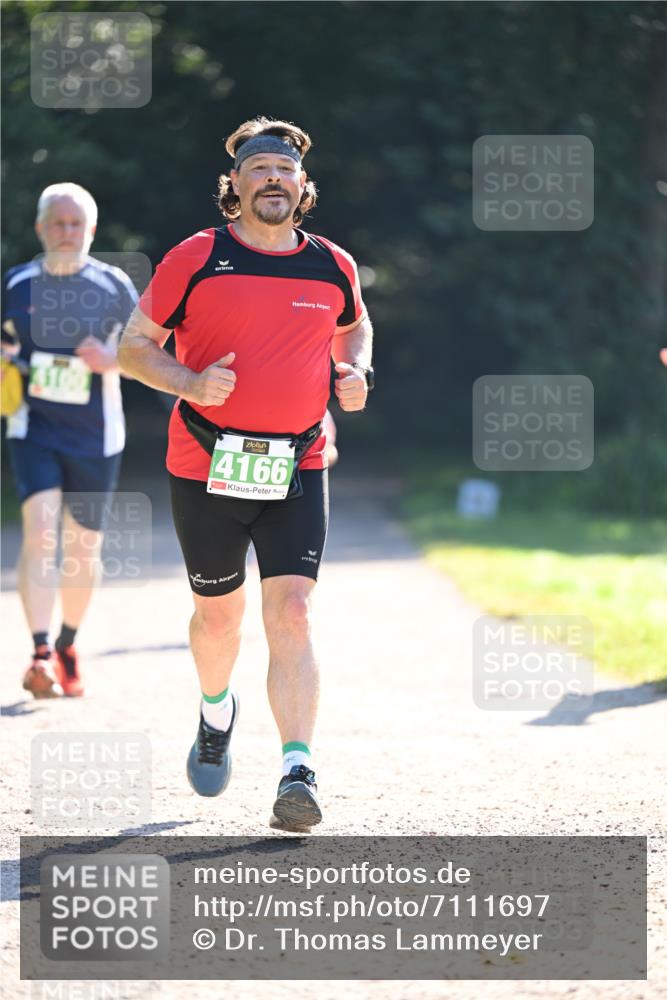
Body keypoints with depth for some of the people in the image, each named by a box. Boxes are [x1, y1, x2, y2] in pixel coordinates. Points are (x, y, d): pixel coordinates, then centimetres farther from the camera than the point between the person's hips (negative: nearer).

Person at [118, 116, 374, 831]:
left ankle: (298, 773, -19)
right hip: (205, 468, -1)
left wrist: (354, 372, 6)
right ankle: (216, 711, 46)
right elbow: (135, 345, 2)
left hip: (296, 469, 1)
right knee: (218, 612, 13)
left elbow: (354, 326, 28)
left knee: (291, 611, -14)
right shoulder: (196, 259, -3)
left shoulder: (332, 268, 6)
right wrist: (191, 384, -16)